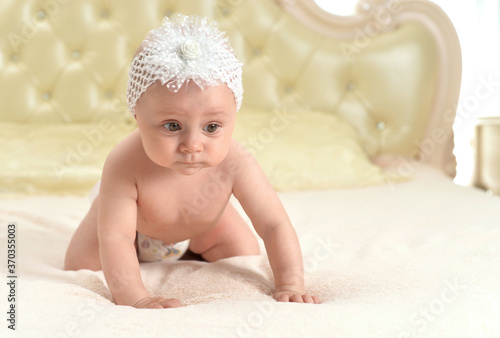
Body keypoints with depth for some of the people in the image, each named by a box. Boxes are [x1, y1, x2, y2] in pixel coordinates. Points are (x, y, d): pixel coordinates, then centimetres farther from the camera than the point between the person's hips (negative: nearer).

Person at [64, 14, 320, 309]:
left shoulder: (235, 164, -42)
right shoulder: (125, 166, -47)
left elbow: (274, 225, -36)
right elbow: (114, 238, -46)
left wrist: (290, 286, -43)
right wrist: (136, 299, -55)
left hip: (205, 225, 2)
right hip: (137, 224, -2)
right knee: (80, 266, -2)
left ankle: (190, 246, 32)